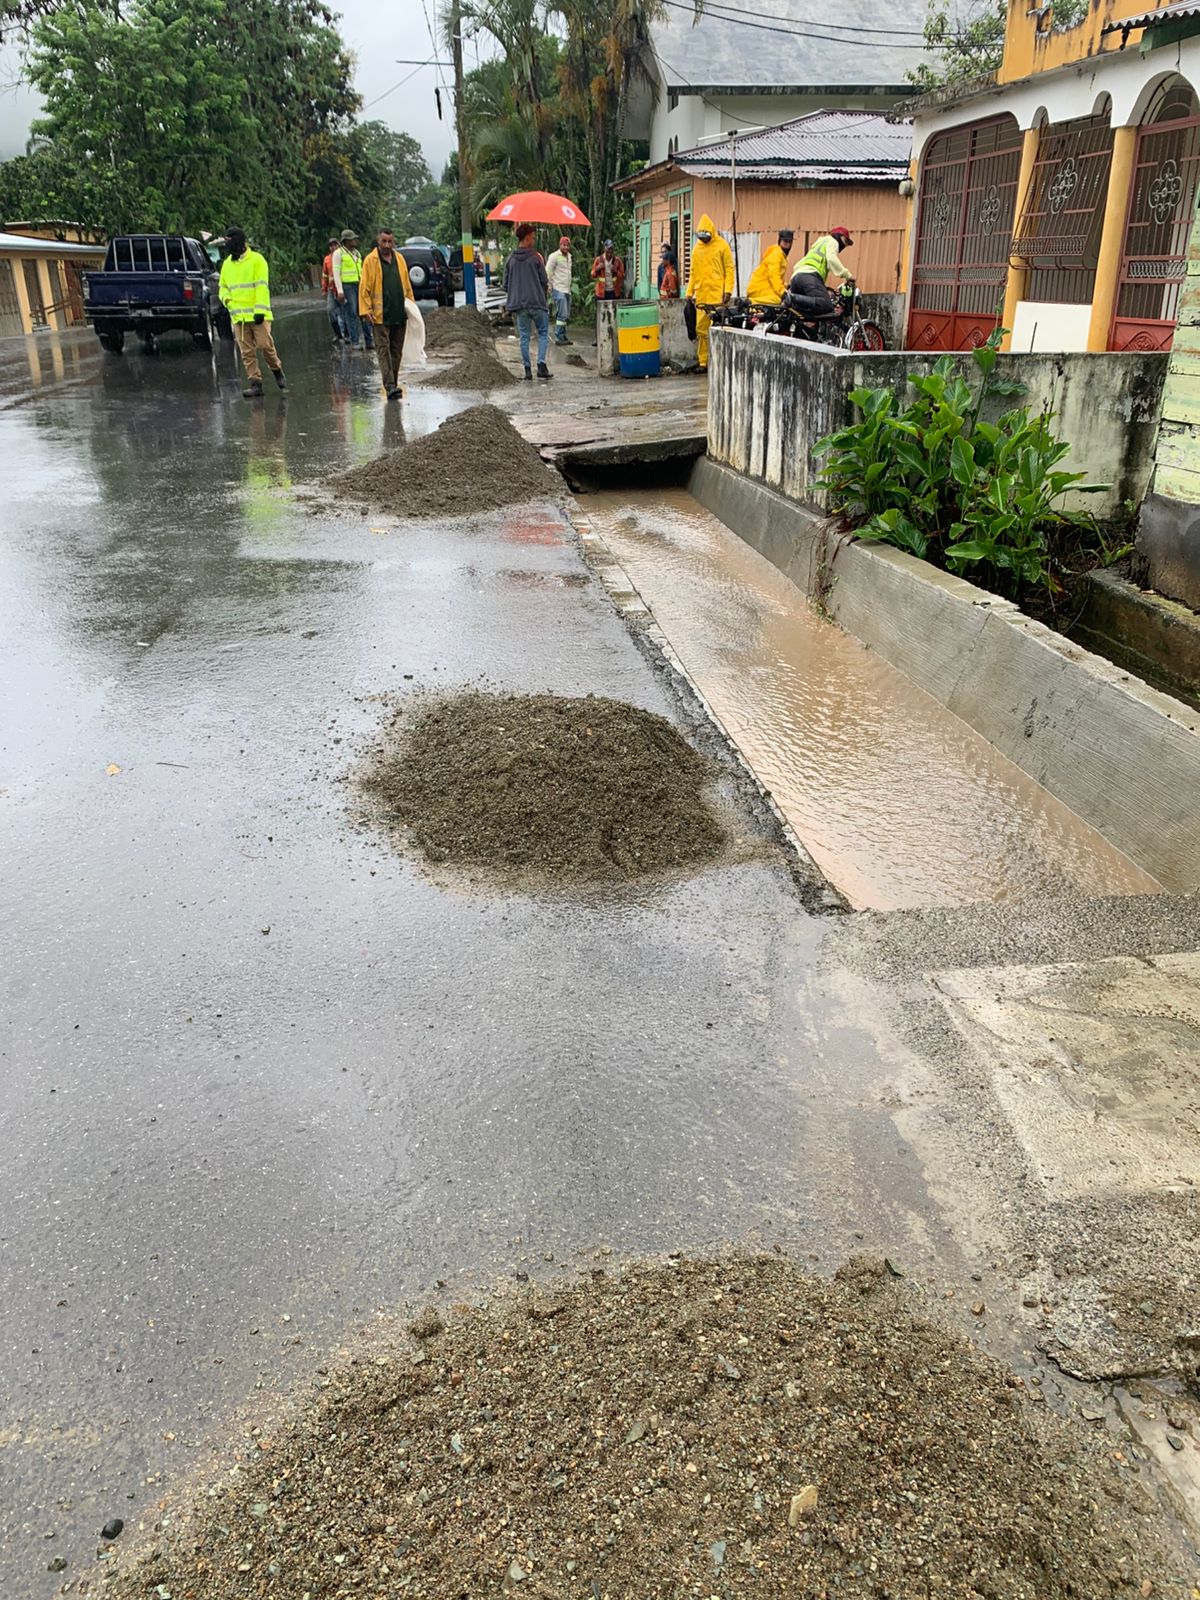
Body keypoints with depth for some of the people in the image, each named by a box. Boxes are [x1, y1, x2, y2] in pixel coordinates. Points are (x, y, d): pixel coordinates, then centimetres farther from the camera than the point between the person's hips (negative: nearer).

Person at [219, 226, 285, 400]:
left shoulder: (257, 259, -2)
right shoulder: (227, 264, 16)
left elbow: (262, 287, -8)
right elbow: (222, 287, 24)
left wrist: (260, 310, -16)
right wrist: (226, 299, 1)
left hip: (257, 315, -5)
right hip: (238, 316, 5)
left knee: (265, 346, -9)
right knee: (247, 353, 1)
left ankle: (277, 370, 17)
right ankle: (255, 383, 3)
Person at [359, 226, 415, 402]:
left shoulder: (400, 259, 12)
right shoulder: (370, 260, -2)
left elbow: (407, 285, 18)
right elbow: (364, 288, -5)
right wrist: (366, 311, -12)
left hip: (399, 315, 5)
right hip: (380, 315, -5)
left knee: (396, 351, 9)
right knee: (383, 350, -8)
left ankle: (393, 384, 17)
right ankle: (390, 387, -15)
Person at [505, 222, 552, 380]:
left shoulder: (511, 259, 6)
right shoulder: (535, 257, -5)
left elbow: (506, 283, 9)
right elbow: (544, 280, -3)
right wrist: (544, 297, 13)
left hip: (518, 304, 4)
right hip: (537, 302, -3)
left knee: (524, 337, 9)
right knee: (543, 333, 8)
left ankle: (527, 369, 8)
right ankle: (541, 364, -8)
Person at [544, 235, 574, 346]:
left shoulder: (569, 256, 17)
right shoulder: (554, 256, -6)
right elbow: (548, 272, -8)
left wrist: (569, 287, 17)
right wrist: (550, 287, -10)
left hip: (567, 290, 8)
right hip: (558, 290, -8)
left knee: (566, 316, 9)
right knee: (562, 315, -13)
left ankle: (563, 336, 16)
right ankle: (559, 338, -11)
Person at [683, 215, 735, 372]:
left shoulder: (722, 245, 1)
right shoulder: (697, 247, 14)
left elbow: (729, 269, -1)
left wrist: (728, 290, -10)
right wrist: (689, 292, 13)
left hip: (717, 295, -5)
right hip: (701, 296, 5)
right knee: (701, 330, 5)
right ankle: (703, 362, 11)